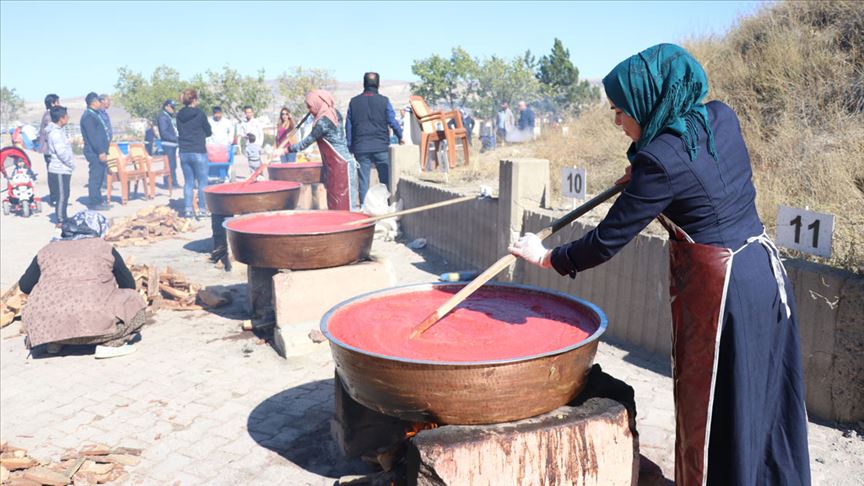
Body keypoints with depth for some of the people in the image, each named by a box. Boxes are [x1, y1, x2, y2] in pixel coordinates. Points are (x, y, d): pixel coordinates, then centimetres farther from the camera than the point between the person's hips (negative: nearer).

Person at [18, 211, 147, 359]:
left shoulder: (48, 250, 18)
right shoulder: (104, 248, 10)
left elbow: (25, 285, 22)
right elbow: (128, 284, 16)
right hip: (92, 323, -5)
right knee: (135, 302, 15)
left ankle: (55, 342, 14)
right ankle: (110, 344, -4)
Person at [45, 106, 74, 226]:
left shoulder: (59, 130, 12)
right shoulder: (55, 133, -18)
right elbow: (62, 152, -23)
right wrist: (71, 163, -14)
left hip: (63, 169, 10)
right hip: (60, 170, -10)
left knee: (64, 195, 15)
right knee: (61, 196, -4)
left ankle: (63, 218, 23)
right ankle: (60, 221, 1)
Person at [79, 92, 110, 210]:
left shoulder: (94, 115, 19)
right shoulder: (88, 116, -13)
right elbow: (92, 136, -20)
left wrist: (104, 150, 22)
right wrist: (100, 152, -23)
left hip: (99, 151, 10)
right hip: (94, 152, -10)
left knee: (99, 177, 14)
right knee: (95, 177, -6)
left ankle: (97, 200, 22)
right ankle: (94, 203, -2)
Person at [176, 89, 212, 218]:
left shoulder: (179, 115, 4)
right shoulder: (199, 113, -9)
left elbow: (179, 131, 15)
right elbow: (208, 132, 0)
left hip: (184, 152, 5)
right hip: (198, 152, -5)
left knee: (188, 182, 11)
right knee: (202, 182, 3)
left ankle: (188, 209, 10)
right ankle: (202, 209, 3)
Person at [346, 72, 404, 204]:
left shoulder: (354, 102, 6)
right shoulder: (384, 101, -2)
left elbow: (348, 126, 7)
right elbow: (393, 121, -2)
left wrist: (350, 147, 12)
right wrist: (400, 136, 14)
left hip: (361, 148, 2)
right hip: (381, 147, -2)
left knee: (363, 181, 4)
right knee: (386, 179, 6)